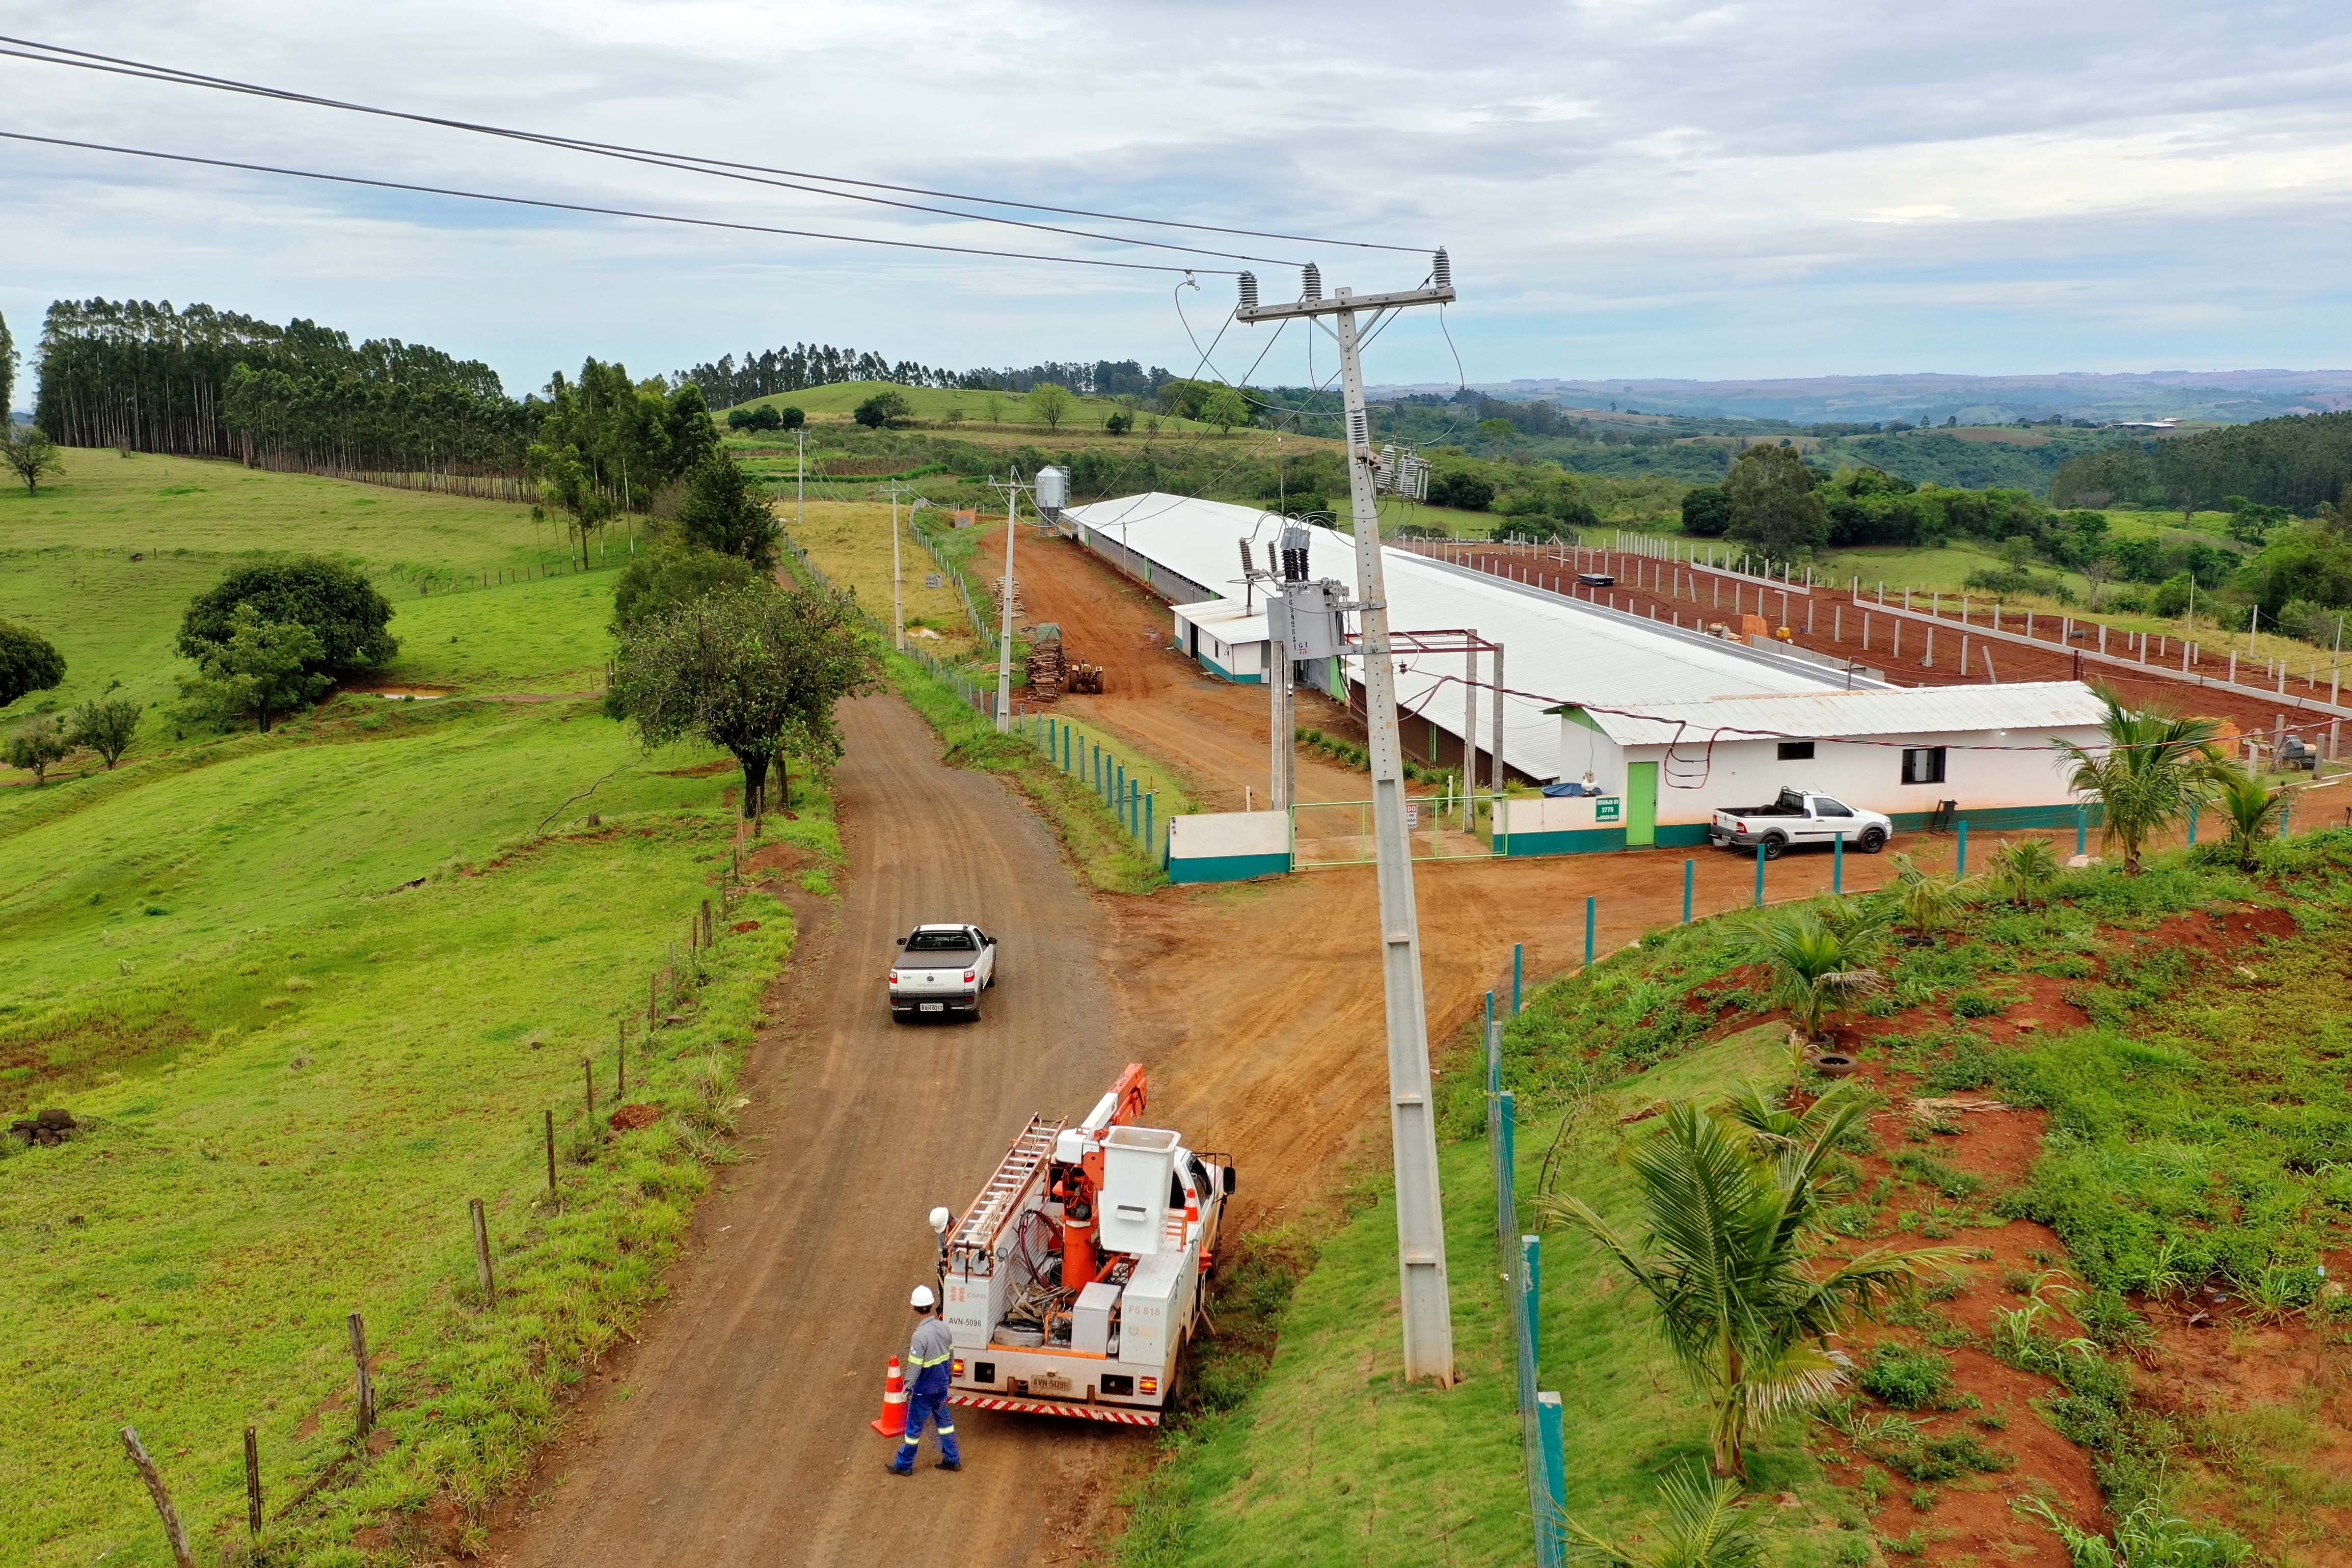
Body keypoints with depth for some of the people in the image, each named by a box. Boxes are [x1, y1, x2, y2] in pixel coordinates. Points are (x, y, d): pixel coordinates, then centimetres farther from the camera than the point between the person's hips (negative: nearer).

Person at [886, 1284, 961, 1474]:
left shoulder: (920, 1336, -28)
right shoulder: (944, 1328, -6)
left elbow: (914, 1367, -23)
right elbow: (951, 1354, 8)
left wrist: (908, 1388, -10)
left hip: (925, 1391, -6)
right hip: (942, 1387, 6)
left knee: (914, 1426, 9)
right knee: (944, 1420, 21)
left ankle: (904, 1464, 23)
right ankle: (952, 1459, 30)